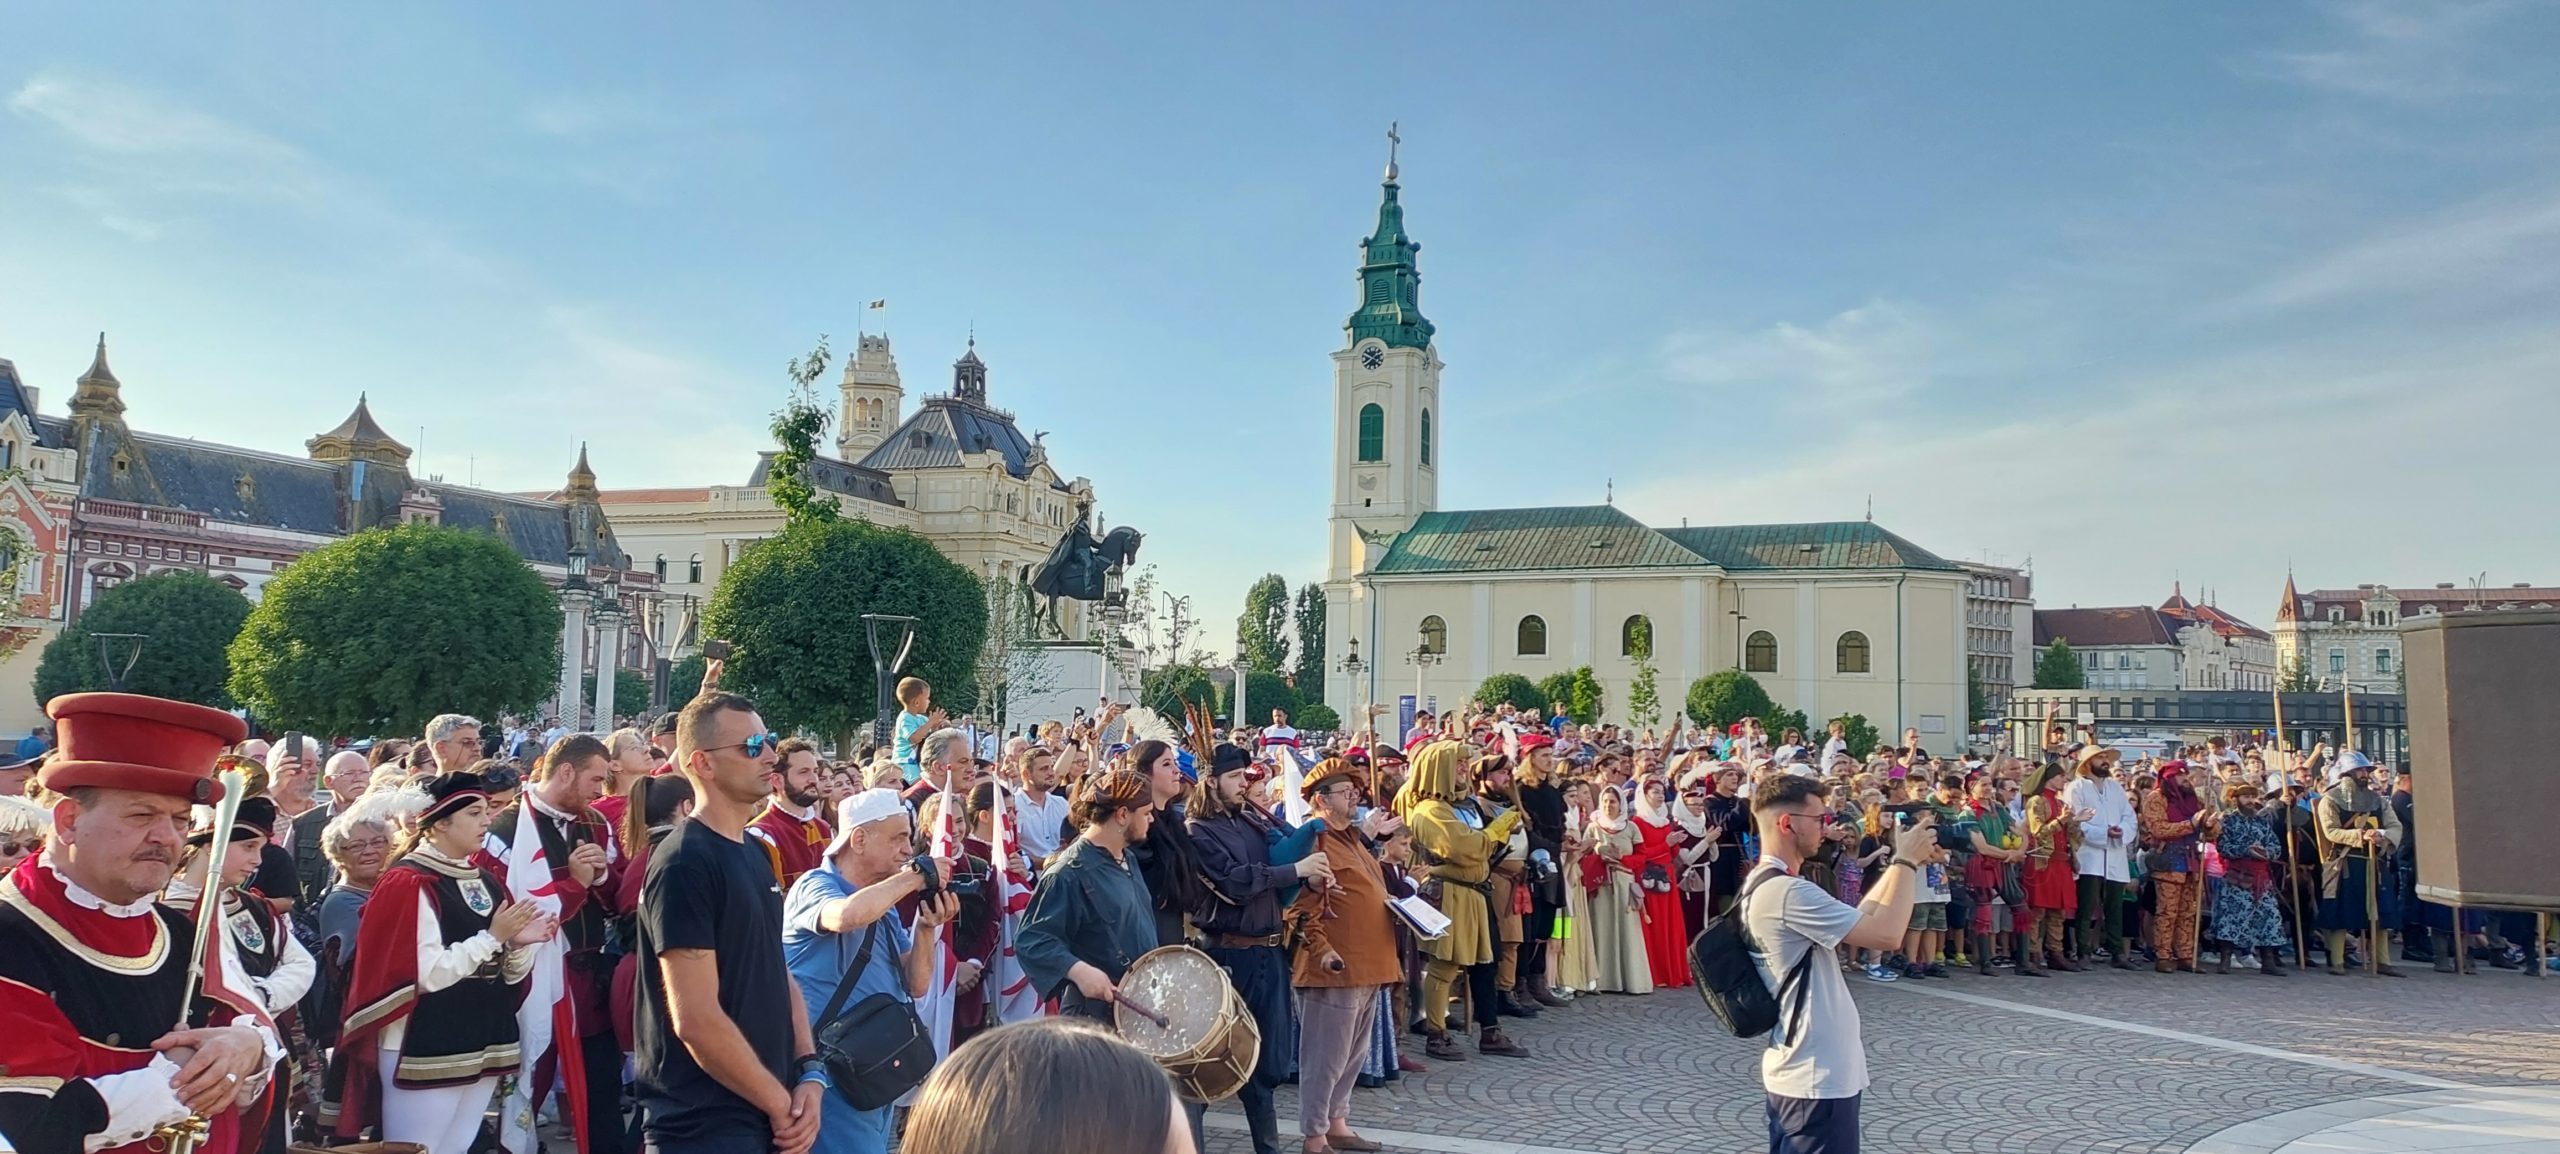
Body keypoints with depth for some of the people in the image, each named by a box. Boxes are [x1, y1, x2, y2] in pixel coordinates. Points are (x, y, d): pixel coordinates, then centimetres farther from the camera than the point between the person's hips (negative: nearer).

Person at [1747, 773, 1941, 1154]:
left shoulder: (1762, 884, 10)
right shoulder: (1786, 892, -23)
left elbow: (1857, 920, 15)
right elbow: (1886, 934, -24)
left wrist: (1900, 863, 8)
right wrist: (1907, 860, -13)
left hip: (1797, 1069, 10)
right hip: (1817, 1077, -10)